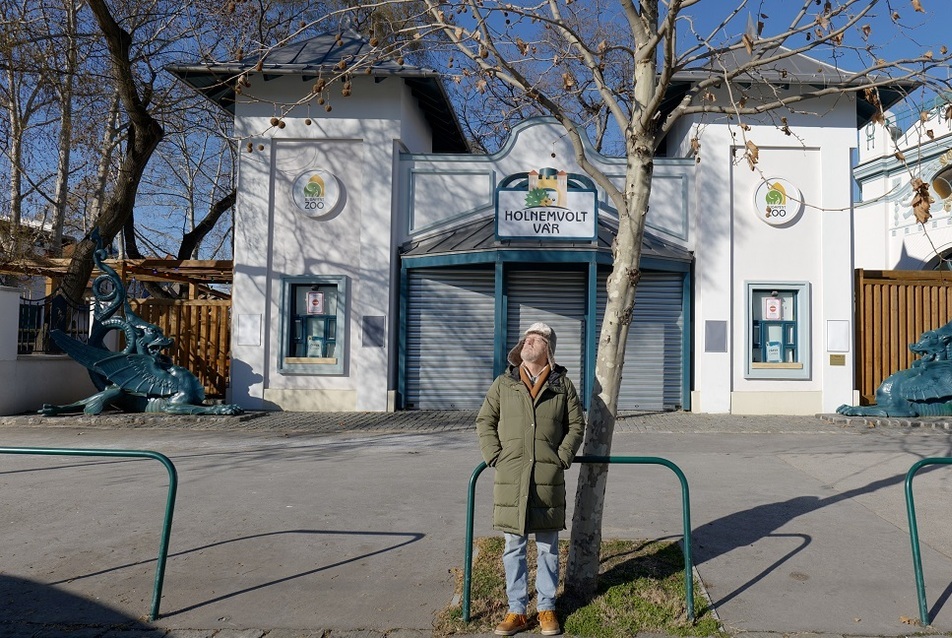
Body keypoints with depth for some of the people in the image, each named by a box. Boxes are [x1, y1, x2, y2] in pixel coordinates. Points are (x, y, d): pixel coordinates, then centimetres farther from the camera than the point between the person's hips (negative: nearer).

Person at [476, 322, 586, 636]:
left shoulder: (563, 384, 5)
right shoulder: (503, 383, 7)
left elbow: (576, 424, 8)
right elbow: (485, 421, 9)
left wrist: (562, 457, -4)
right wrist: (494, 456, -3)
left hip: (549, 477, 0)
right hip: (510, 477, 1)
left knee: (548, 547, 9)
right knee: (514, 546, 8)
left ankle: (546, 608, 24)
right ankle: (517, 611, 20)